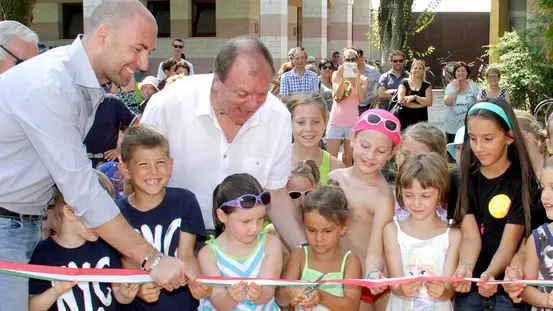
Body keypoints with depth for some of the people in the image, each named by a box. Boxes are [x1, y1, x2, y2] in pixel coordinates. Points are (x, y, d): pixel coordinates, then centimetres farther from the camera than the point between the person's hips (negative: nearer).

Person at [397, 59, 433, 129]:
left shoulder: (427, 86, 10)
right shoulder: (404, 83, 7)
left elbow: (429, 102, -3)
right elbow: (401, 100, -8)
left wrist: (414, 97, -15)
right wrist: (422, 104, -8)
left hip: (421, 120, 1)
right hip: (404, 120, -1)